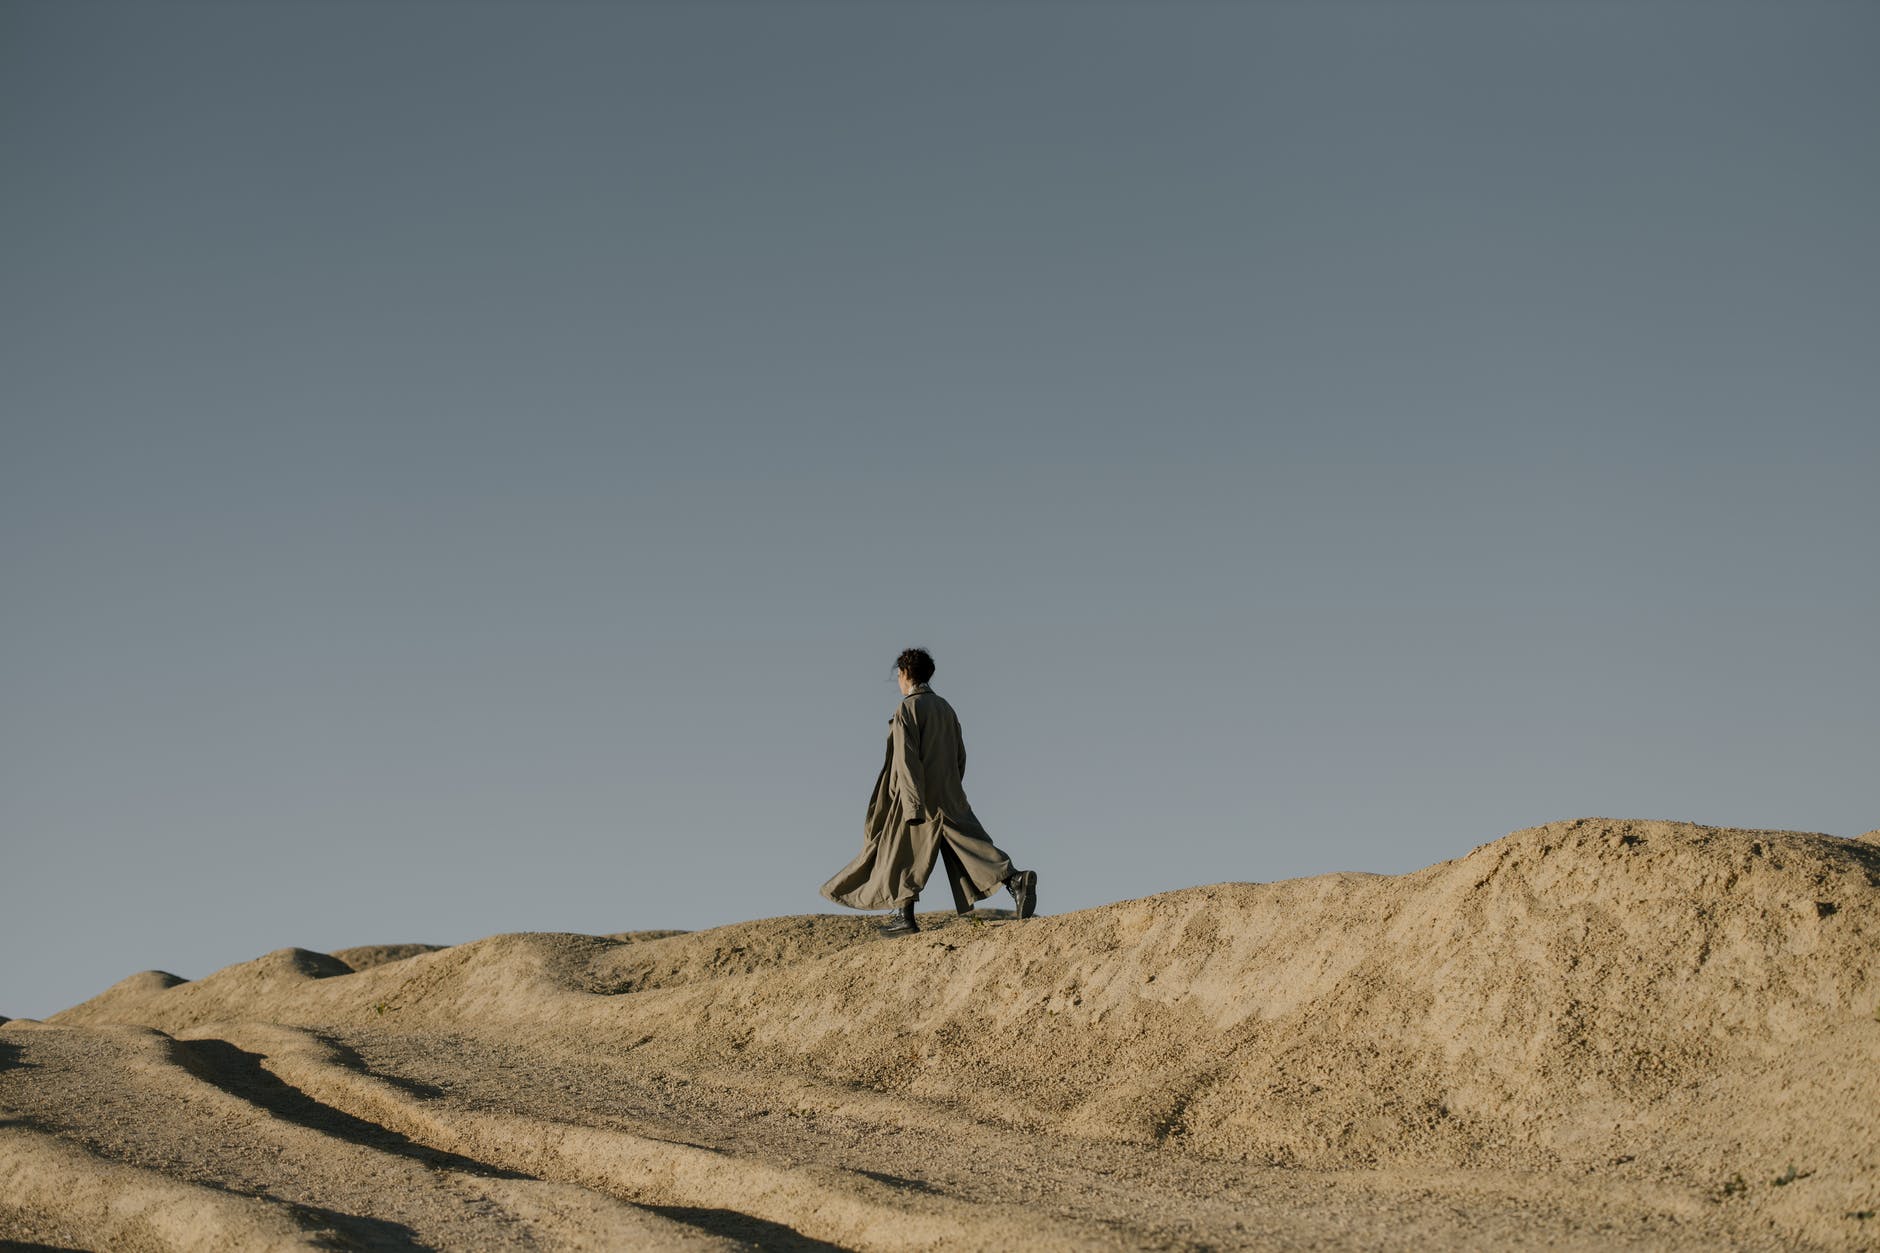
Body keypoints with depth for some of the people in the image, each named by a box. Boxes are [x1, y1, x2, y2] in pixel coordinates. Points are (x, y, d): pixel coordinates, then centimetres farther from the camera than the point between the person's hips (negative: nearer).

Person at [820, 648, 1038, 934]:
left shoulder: (907, 709, -11)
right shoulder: (945, 707, 12)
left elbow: (907, 759, -17)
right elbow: (960, 755, 16)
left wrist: (914, 806, -20)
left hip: (918, 796, -6)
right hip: (950, 798, 6)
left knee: (902, 854, 8)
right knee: (972, 844, -1)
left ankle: (905, 917, 13)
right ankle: (1014, 879, -22)